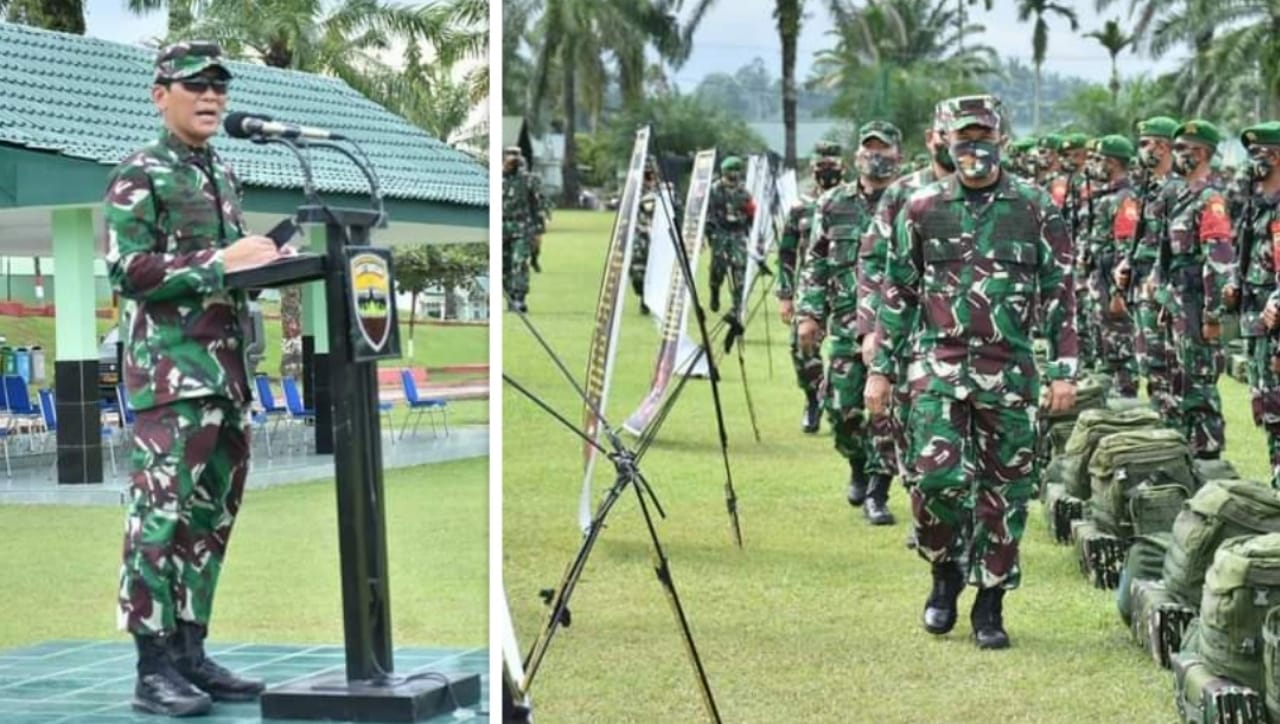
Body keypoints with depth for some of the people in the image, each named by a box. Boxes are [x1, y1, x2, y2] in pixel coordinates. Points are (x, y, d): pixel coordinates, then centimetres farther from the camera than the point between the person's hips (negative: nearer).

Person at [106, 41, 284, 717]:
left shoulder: (224, 176, 19)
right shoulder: (138, 177, -4)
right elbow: (128, 271, -14)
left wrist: (264, 261, 6)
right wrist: (221, 262, -19)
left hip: (229, 373, 8)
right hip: (171, 372, -8)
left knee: (211, 519, 9)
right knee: (161, 518, -10)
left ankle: (190, 652, 15)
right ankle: (154, 669, -8)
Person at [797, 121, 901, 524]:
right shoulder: (834, 204, 9)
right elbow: (816, 265, 11)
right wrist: (810, 314, 3)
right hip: (848, 324, 2)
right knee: (843, 408, 3)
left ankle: (877, 494, 5)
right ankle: (859, 470, 30)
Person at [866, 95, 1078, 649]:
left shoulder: (1036, 210, 2)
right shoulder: (922, 209, 5)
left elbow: (1060, 293, 3)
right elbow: (897, 293, 9)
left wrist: (1063, 370, -3)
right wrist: (881, 368, 6)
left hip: (1009, 369, 0)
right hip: (938, 362, 0)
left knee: (1005, 488, 4)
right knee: (936, 475, -14)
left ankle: (990, 605, 16)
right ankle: (946, 572, 12)